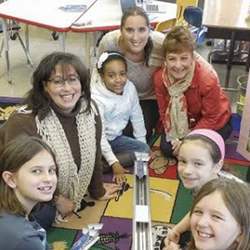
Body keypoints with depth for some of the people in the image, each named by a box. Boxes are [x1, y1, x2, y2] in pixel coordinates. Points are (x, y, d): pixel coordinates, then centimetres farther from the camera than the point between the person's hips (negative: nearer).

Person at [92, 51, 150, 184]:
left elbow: (137, 118, 3)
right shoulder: (96, 98, -25)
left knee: (144, 149, -13)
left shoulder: (130, 88, -10)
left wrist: (142, 144, 4)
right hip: (98, 141, -7)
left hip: (116, 138, 7)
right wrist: (114, 163, -32)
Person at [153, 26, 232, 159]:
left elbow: (211, 118, -23)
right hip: (183, 121, 4)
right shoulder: (159, 77, -24)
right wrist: (174, 137, -21)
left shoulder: (208, 78, -36)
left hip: (215, 123, -3)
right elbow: (164, 111, -10)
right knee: (167, 148, -9)